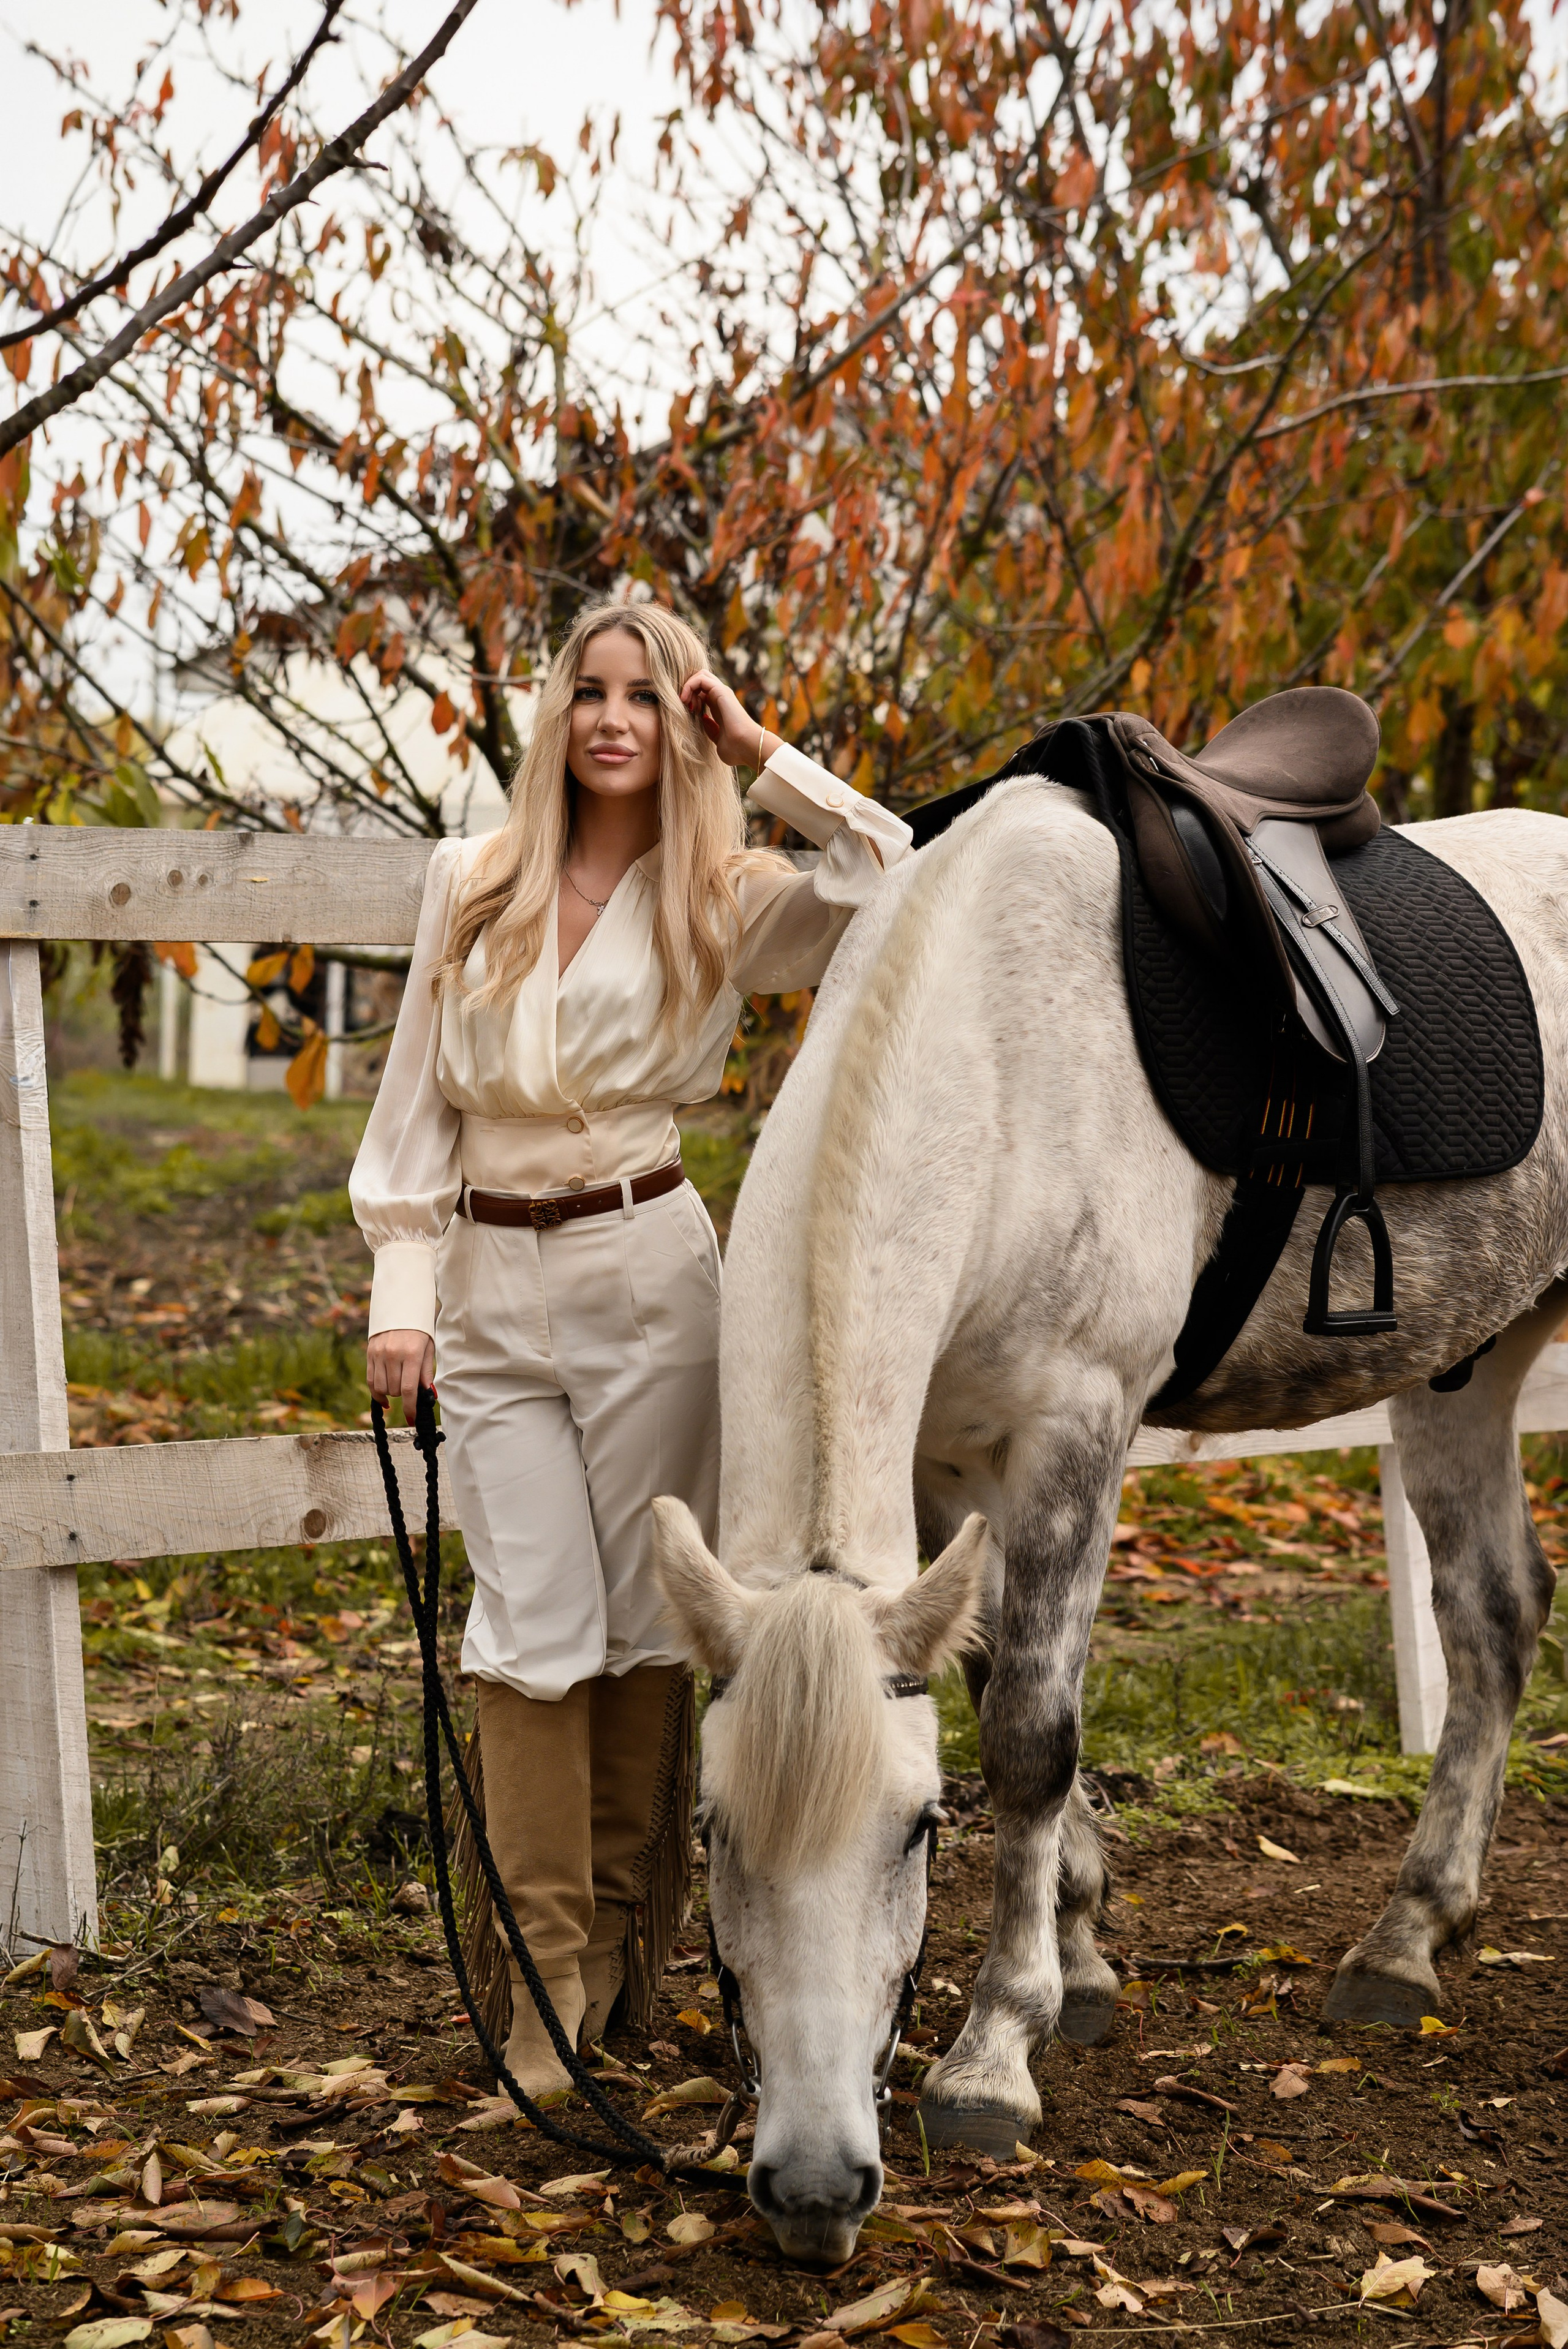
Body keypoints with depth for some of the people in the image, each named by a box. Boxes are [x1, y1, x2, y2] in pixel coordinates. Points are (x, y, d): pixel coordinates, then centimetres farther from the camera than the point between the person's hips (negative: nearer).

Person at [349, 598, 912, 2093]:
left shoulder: (723, 903, 3)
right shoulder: (470, 882, 9)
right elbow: (416, 1096, 10)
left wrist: (761, 757, -7)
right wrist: (402, 1290, 2)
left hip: (646, 1270, -1)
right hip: (491, 1283, 1)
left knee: (645, 1611, 4)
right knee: (531, 1620, -3)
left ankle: (631, 1938, 21)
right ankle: (548, 1969, 4)